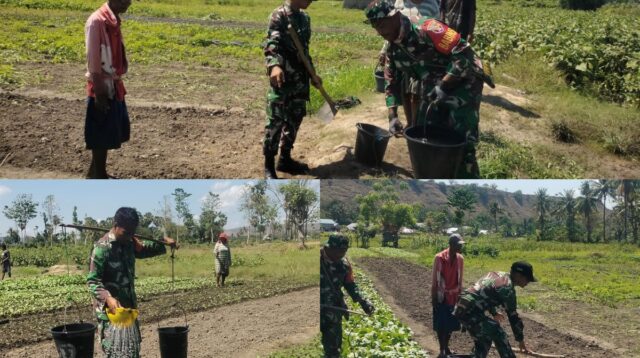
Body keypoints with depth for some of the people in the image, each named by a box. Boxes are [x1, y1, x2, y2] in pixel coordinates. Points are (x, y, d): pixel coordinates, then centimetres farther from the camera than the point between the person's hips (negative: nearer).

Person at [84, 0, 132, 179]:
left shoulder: (114, 20, 9)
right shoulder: (96, 21, -18)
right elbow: (93, 60, -19)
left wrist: (117, 83, 17)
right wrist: (99, 92, -19)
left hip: (114, 86, 9)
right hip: (103, 88, -9)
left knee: (113, 132, 16)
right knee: (102, 135, 0)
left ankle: (95, 172, 28)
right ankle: (99, 177, 9)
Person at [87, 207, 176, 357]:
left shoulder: (129, 243, 6)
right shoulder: (102, 248, -17)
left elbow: (144, 249, 26)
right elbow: (92, 280, -20)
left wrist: (163, 242, 8)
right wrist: (107, 298, -36)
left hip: (129, 308, 8)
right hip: (110, 311, -8)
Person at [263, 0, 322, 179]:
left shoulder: (304, 18, 13)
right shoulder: (279, 15, -11)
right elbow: (270, 44, -20)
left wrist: (312, 74, 24)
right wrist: (274, 66, -38)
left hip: (300, 79, 8)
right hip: (282, 79, -8)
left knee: (294, 119, 14)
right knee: (275, 122, -4)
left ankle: (285, 158, 27)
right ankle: (269, 166, 3)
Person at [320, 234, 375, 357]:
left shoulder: (344, 264, -2)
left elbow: (351, 285, 8)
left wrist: (363, 302, -4)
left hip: (334, 310, 3)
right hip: (321, 309, -3)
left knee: (333, 347, 12)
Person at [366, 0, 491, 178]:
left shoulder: (424, 29, -24)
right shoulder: (393, 49, 2)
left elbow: (463, 53, -28)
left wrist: (443, 87, -27)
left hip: (463, 82, -8)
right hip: (435, 88, 8)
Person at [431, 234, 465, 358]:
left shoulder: (460, 259, 0)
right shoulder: (439, 258, -15)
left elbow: (460, 279, 9)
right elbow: (434, 279, -10)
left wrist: (460, 295, 9)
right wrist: (433, 297, -10)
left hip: (454, 296, 5)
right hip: (442, 296, -5)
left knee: (450, 324, 11)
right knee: (441, 325, 0)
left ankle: (446, 347, 26)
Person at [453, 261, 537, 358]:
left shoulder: (497, 275, 14)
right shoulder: (507, 288, -13)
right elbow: (513, 316, -9)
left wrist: (494, 313, 42)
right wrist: (520, 340, 0)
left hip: (461, 308, 10)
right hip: (470, 312, -10)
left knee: (483, 340, 22)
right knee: (499, 336, -4)